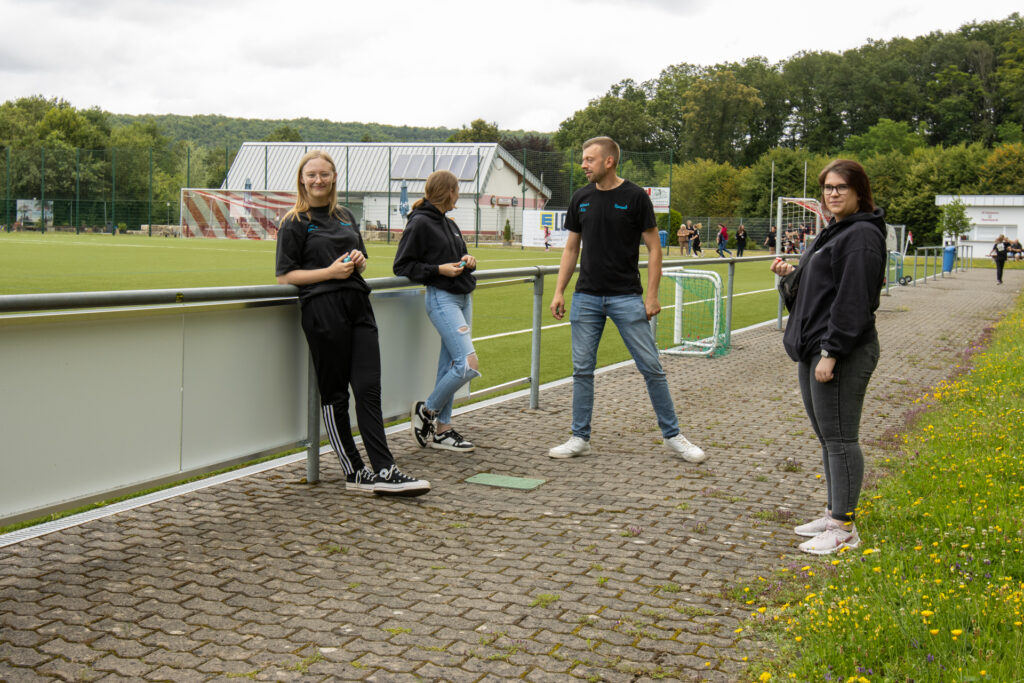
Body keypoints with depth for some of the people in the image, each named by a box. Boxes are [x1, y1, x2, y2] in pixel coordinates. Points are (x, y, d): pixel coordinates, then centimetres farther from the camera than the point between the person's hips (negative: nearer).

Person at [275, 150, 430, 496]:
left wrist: (359, 261, 3)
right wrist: (331, 271, -12)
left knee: (368, 389, -3)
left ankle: (384, 471, -5)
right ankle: (354, 472, 8)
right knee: (334, 393, 1)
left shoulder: (345, 216, 20)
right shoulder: (295, 223, 3)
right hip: (322, 309, -5)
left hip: (358, 305, 5)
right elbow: (284, 276, -3)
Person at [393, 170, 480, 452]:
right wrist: (439, 270, -16)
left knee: (451, 364, 8)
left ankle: (441, 429, 15)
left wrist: (467, 261, 5)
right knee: (468, 364, -16)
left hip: (463, 297, 9)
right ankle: (426, 410, 3)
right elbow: (402, 266, -9)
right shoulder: (419, 223, -8)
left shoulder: (449, 224, 17)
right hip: (442, 298, -9)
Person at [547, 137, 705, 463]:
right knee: (582, 370, 5)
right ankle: (580, 438, 16)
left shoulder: (635, 197, -5)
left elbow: (653, 247, -3)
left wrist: (652, 295, -10)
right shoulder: (581, 198, 7)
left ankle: (672, 436, 11)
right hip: (586, 298, 4)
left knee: (652, 368, -1)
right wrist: (559, 291, 7)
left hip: (627, 297, -4)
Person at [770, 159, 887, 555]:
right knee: (826, 437, 16)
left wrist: (831, 353, -23)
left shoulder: (862, 235, -14)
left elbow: (853, 300, -20)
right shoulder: (834, 232, 18)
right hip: (814, 350, 11)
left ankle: (845, 528, 4)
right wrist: (791, 275, 6)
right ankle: (834, 514, 27)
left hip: (843, 355, -11)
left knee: (840, 438, -5)